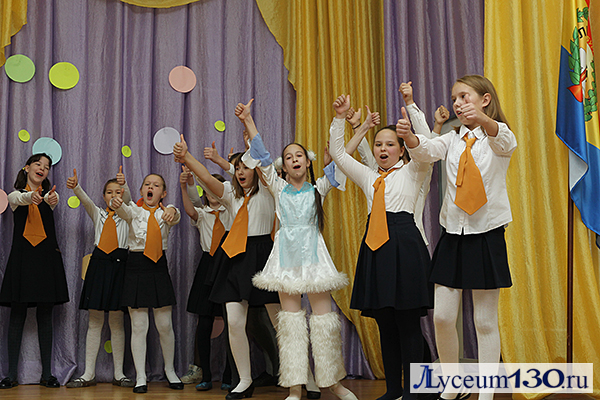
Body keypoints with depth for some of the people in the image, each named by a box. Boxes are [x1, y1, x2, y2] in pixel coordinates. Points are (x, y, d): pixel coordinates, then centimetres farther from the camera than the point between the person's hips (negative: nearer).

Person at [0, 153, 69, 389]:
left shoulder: (49, 194, 11)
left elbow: (52, 199, -14)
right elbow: (22, 199, -17)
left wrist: (51, 199, -40)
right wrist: (31, 196, -41)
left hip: (47, 256, 1)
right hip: (22, 256, -1)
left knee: (45, 316, 3)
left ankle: (47, 374, 8)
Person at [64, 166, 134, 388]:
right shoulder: (98, 213, 16)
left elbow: (127, 199, -10)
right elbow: (85, 200, -3)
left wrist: (124, 185, -31)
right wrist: (75, 186, -24)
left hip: (118, 263, -2)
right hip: (99, 262, 2)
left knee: (116, 320, 1)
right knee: (94, 320, 2)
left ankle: (118, 373, 7)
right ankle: (89, 374, 7)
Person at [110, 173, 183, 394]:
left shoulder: (165, 212, 7)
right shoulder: (134, 210, 6)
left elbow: (175, 217, -17)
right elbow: (124, 210, -18)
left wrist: (172, 212, -42)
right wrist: (116, 203, -42)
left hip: (159, 267, 1)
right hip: (136, 266, -1)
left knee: (165, 325, 5)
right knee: (139, 326, 1)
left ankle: (170, 370, 25)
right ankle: (140, 377, 11)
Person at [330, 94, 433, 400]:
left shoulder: (412, 172, 9)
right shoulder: (368, 177, 20)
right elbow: (338, 153, 18)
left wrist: (413, 133, -19)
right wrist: (339, 119, 9)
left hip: (404, 244, -5)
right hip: (375, 246, 5)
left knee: (407, 320, -4)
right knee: (383, 321, 8)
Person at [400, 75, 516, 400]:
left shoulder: (501, 137, -1)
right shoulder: (453, 140, 11)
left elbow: (502, 141, -27)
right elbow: (426, 150, -10)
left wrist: (483, 120, -49)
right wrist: (408, 136, -33)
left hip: (487, 236, -3)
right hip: (453, 235, 4)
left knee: (485, 321, 3)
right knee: (442, 317, 2)